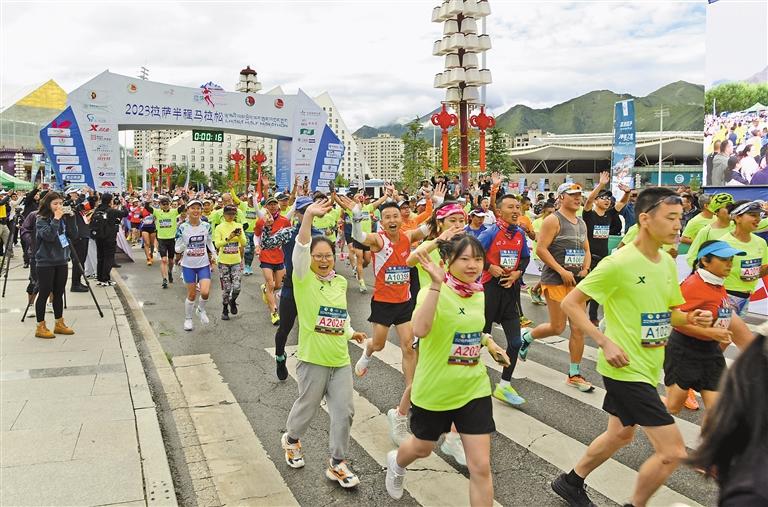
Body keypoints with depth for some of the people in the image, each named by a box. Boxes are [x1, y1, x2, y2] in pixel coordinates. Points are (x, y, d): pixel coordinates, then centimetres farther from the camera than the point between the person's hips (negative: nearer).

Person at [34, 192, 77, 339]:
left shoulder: (62, 218, 8)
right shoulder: (41, 220, -8)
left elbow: (74, 235, 2)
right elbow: (48, 236, -24)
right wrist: (56, 219, -23)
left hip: (61, 262, 6)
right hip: (45, 263, -6)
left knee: (59, 294, 12)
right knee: (44, 294, -1)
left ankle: (59, 324, 21)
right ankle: (41, 327, 6)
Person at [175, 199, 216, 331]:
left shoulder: (206, 226, -3)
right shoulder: (182, 228, -9)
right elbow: (177, 248, -5)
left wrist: (213, 254, 0)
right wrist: (184, 248, -26)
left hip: (204, 264, 1)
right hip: (188, 265, -1)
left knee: (205, 292, -13)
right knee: (192, 294, 6)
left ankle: (201, 309, 20)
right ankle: (188, 319, 29)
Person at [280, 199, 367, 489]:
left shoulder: (340, 282, 8)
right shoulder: (303, 278, -9)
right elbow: (300, 250, -27)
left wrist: (351, 332, 7)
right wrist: (308, 216, -39)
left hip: (340, 360, 5)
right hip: (313, 359, -4)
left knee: (344, 411, 5)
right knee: (307, 406, 13)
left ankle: (337, 464, 21)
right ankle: (291, 440, 45)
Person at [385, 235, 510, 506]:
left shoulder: (478, 294, 1)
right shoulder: (433, 292, -20)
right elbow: (420, 330, -41)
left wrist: (488, 342, 7)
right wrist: (436, 284, -46)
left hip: (474, 389, 4)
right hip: (434, 390, -4)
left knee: (481, 467, 1)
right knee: (422, 448, 21)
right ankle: (396, 463, 59)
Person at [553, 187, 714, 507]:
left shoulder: (668, 263, 5)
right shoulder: (619, 262, -20)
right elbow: (570, 303, -16)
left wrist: (691, 318, -4)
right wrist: (605, 342, -23)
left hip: (648, 368, 9)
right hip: (626, 369, -9)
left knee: (620, 434, 24)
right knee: (672, 451, -7)